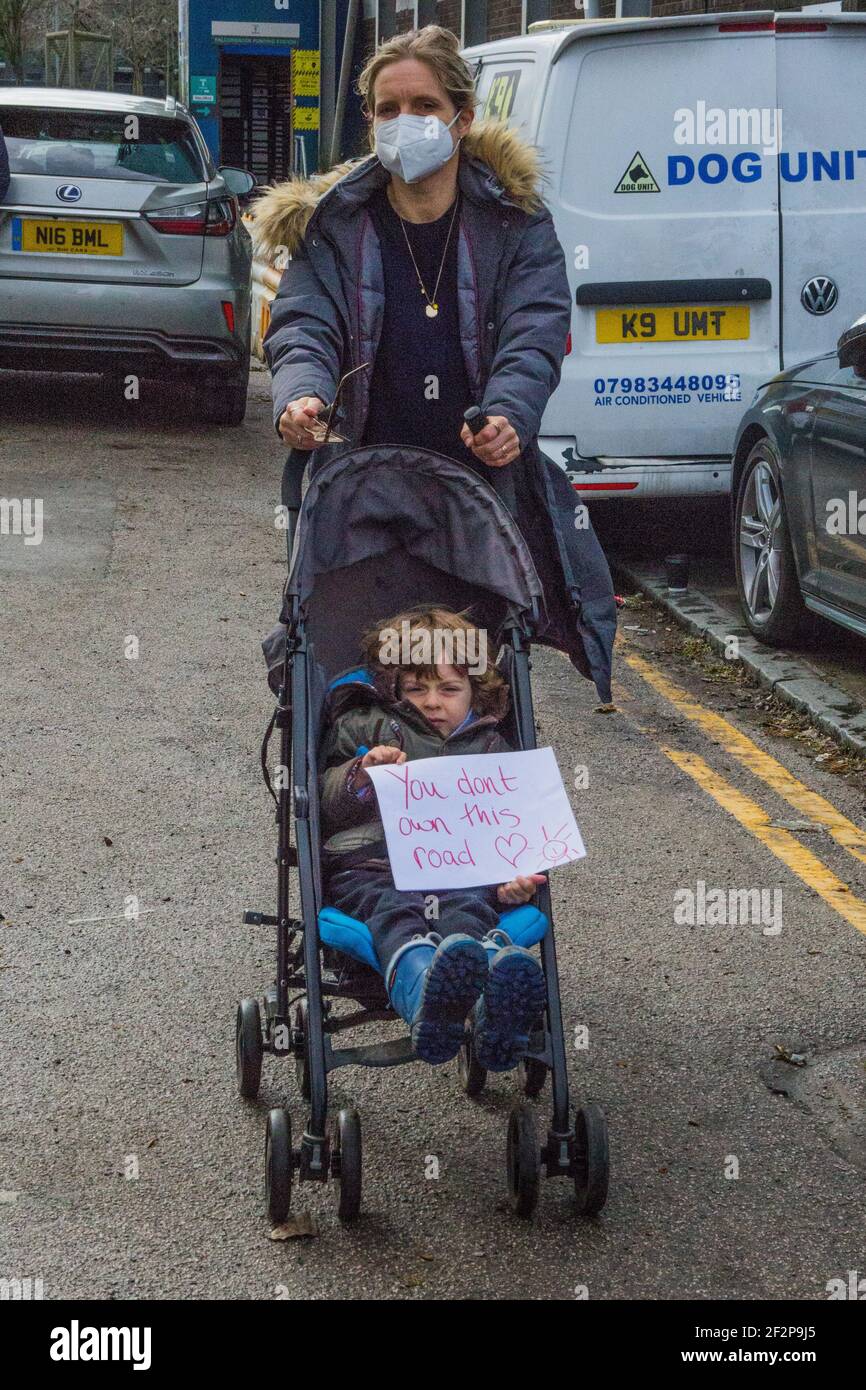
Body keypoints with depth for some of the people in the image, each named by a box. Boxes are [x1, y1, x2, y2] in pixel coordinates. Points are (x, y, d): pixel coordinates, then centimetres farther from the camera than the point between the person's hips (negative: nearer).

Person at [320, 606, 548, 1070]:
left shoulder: (491, 749, 30)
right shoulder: (363, 727, 24)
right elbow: (324, 806, 16)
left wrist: (512, 879, 1)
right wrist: (362, 775, -5)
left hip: (458, 872, 2)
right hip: (370, 869, -1)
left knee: (469, 912, -36)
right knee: (394, 913, -39)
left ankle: (502, 997, -72)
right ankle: (427, 996, -74)